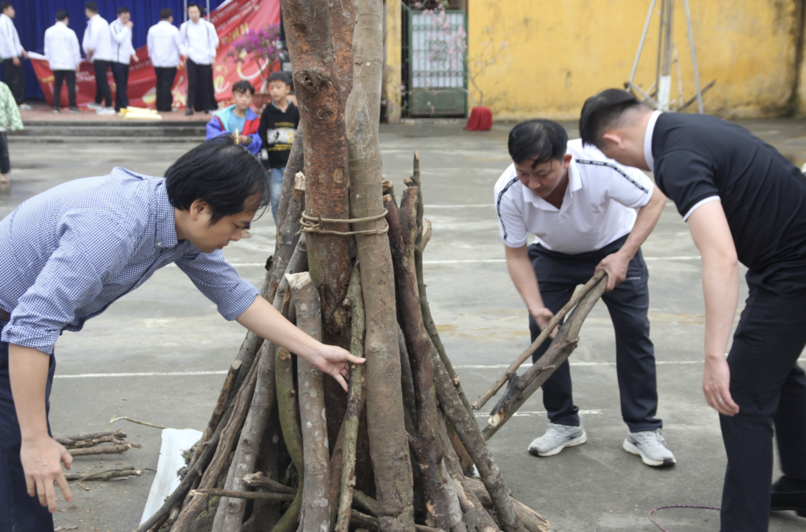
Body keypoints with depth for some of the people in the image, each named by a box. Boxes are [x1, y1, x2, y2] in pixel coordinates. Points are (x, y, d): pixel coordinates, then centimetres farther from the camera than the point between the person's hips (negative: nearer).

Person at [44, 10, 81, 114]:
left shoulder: (48, 32, 2)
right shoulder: (70, 32, -9)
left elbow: (47, 48, 8)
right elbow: (75, 49, -3)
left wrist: (49, 60, 19)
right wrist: (77, 62, 8)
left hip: (55, 63, 4)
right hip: (69, 63, -3)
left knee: (57, 85, 9)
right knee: (71, 84, 2)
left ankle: (56, 106, 6)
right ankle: (72, 106, 0)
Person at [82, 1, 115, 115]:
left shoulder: (95, 23, -16)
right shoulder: (101, 21, 14)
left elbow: (93, 43, -21)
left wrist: (89, 55, -5)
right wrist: (91, 54, 12)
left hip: (100, 57, -10)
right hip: (105, 56, 10)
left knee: (103, 81, -8)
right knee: (99, 80, 20)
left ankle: (109, 107, -9)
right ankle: (97, 103, 34)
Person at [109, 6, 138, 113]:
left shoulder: (127, 26, 17)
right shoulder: (114, 26, -7)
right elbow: (118, 39, -21)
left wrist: (133, 53, 15)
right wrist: (126, 28, -15)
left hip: (125, 60, 7)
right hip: (117, 59, -7)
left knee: (123, 85, 6)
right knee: (121, 84, -11)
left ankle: (118, 106, 10)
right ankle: (125, 106, -13)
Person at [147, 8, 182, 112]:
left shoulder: (152, 29, 1)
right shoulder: (173, 29, -10)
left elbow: (150, 45, 8)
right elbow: (178, 44, -4)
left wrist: (151, 56, 23)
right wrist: (181, 54, 15)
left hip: (157, 61, 4)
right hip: (170, 61, -4)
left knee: (159, 84, 11)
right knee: (167, 84, -1)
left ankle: (159, 106, 12)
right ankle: (166, 106, -1)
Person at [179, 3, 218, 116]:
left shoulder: (208, 26, -1)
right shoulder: (184, 26, 1)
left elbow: (214, 41, 5)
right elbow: (181, 41, 10)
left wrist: (212, 56, 1)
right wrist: (184, 52, -4)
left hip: (205, 59, 0)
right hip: (191, 59, 0)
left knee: (205, 84, 3)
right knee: (192, 83, -5)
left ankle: (207, 106, 13)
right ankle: (190, 107, -4)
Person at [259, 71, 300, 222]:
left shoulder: (295, 111, 6)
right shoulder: (267, 112, 3)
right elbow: (262, 138, 1)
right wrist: (264, 162, -5)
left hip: (291, 162, 0)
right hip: (274, 163, 0)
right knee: (276, 197, -1)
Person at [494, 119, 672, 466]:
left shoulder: (601, 166, -39)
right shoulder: (508, 192, -31)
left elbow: (654, 200, -22)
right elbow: (516, 255, -17)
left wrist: (624, 256, -30)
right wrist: (536, 307, -29)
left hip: (613, 246, -1)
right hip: (554, 254, 2)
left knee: (633, 330, -6)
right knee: (543, 329, -9)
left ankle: (643, 430, 6)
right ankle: (564, 424, 8)